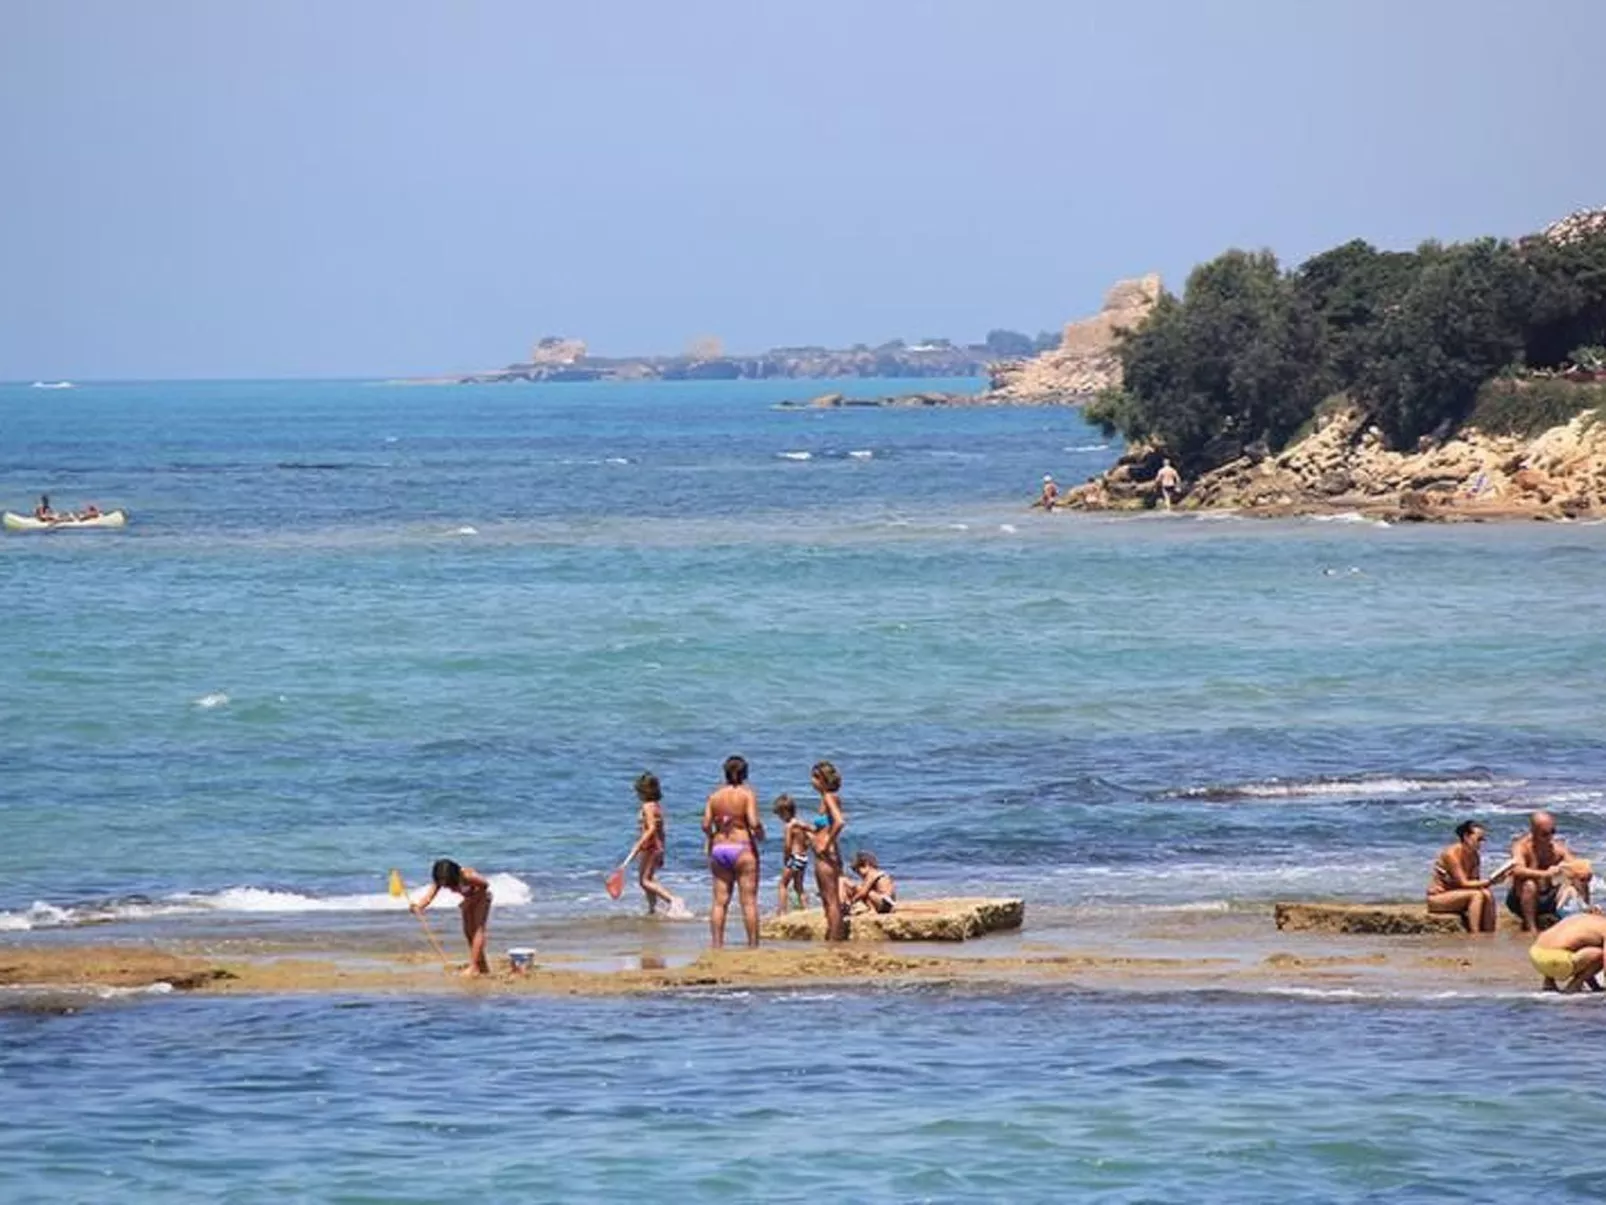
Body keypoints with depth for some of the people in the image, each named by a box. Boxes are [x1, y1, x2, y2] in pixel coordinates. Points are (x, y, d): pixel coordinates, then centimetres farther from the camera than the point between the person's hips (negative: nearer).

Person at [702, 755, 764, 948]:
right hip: (742, 848, -4)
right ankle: (753, 943, -3)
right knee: (749, 901, -1)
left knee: (720, 901, 6)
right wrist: (760, 834, 5)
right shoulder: (747, 794, -5)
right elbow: (754, 823, -15)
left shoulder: (714, 796, 6)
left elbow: (706, 825, 0)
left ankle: (717, 944, 2)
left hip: (718, 849, 4)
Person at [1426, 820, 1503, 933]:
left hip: (1454, 895, 7)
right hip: (1437, 897, -7)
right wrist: (1489, 882, -29)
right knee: (1476, 895, -28)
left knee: (1487, 895, -18)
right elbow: (1464, 883, -23)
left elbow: (1475, 882, 1)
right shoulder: (1452, 854, -20)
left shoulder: (1474, 856, 4)